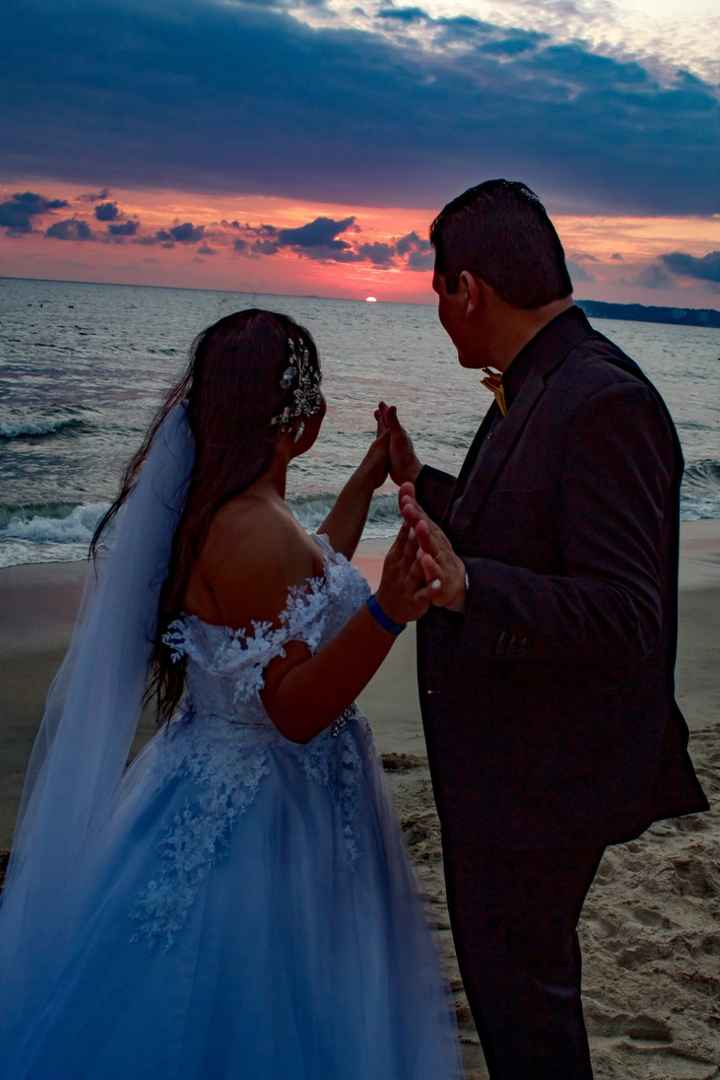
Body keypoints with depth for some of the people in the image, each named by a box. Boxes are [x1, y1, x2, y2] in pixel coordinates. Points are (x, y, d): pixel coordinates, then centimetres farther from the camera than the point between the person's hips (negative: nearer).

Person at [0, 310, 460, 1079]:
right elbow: (295, 710, -25)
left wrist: (366, 481, 23)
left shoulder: (213, 504, 3)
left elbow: (304, 584, 20)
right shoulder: (253, 532, -27)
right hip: (261, 811, -10)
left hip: (218, 793, 10)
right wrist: (386, 611, -38)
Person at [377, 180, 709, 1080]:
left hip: (545, 772, -10)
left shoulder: (604, 404, -26)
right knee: (504, 965, 26)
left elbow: (622, 615, -30)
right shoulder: (532, 389, 6)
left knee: (517, 982, 8)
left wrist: (467, 587, -42)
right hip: (499, 758, 10)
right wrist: (420, 483, 21)